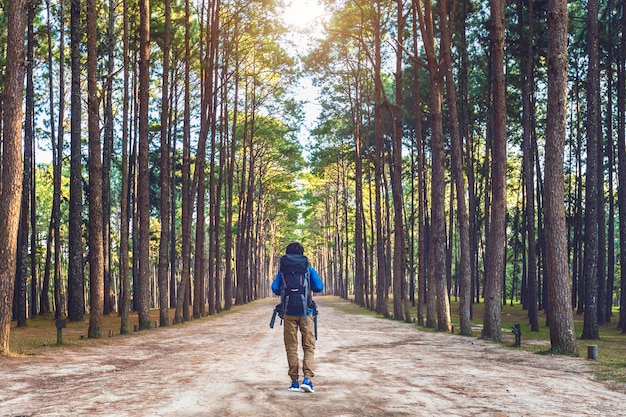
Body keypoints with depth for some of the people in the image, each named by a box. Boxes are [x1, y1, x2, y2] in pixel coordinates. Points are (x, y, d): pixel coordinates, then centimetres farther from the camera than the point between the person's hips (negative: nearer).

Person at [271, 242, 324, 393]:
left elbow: (274, 288, -2)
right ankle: (307, 379, -13)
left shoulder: (282, 269, 5)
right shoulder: (308, 269, 4)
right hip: (305, 311, -1)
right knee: (309, 347, 4)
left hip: (288, 312, 1)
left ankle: (294, 382, 7)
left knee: (291, 347, 8)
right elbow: (319, 287, -1)